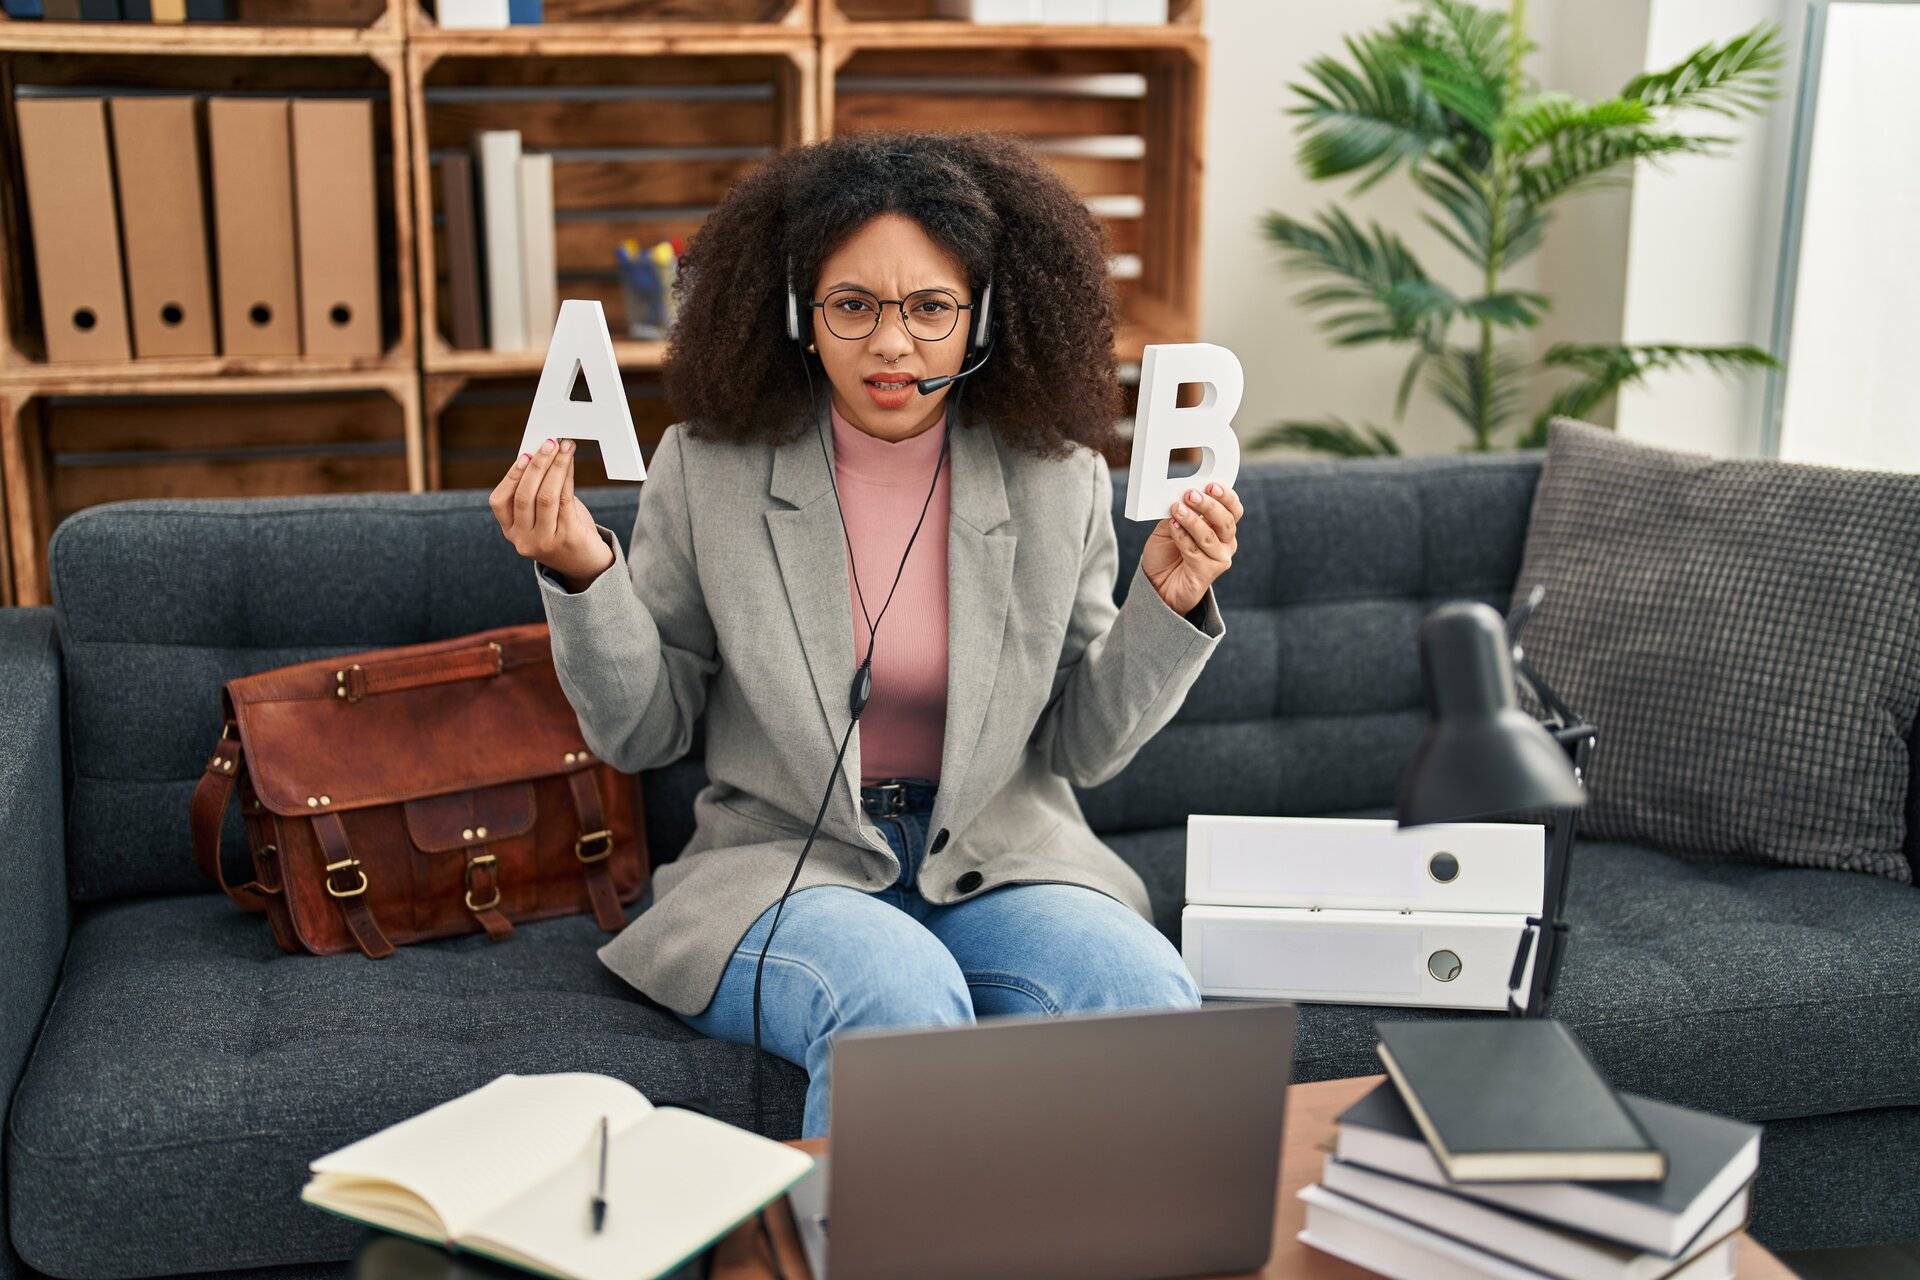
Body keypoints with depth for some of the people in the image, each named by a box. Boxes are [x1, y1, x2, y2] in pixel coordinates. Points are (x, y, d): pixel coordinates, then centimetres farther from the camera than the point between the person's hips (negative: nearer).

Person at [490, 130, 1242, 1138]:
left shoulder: (1057, 477, 1)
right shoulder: (708, 467, -3)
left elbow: (1084, 747, 7)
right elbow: (642, 735, 3)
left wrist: (1167, 604, -9)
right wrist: (582, 574, -13)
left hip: (1001, 863, 2)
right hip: (786, 860, -2)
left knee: (1150, 1001, -27)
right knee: (901, 999, -35)